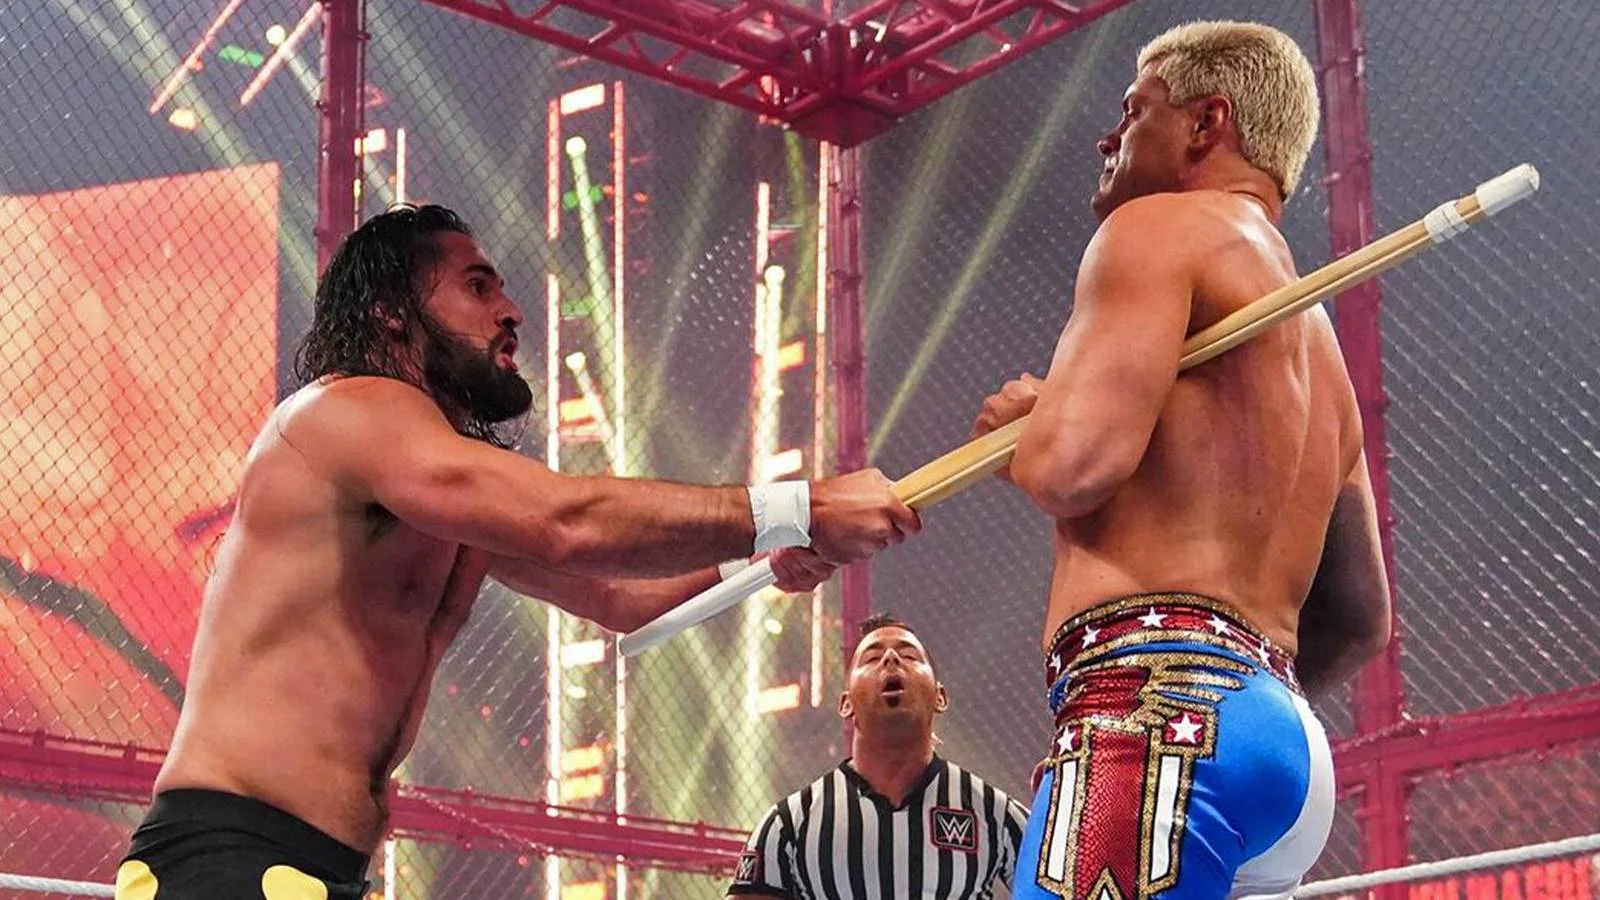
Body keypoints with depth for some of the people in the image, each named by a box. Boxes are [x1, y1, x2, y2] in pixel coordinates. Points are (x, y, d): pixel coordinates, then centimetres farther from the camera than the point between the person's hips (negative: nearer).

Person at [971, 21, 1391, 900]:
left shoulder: (1163, 227, 4)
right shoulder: (1315, 347, 31)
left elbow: (1076, 464, -11)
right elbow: (1359, 619, 32)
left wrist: (1018, 425, 10)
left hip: (1156, 706, -10)